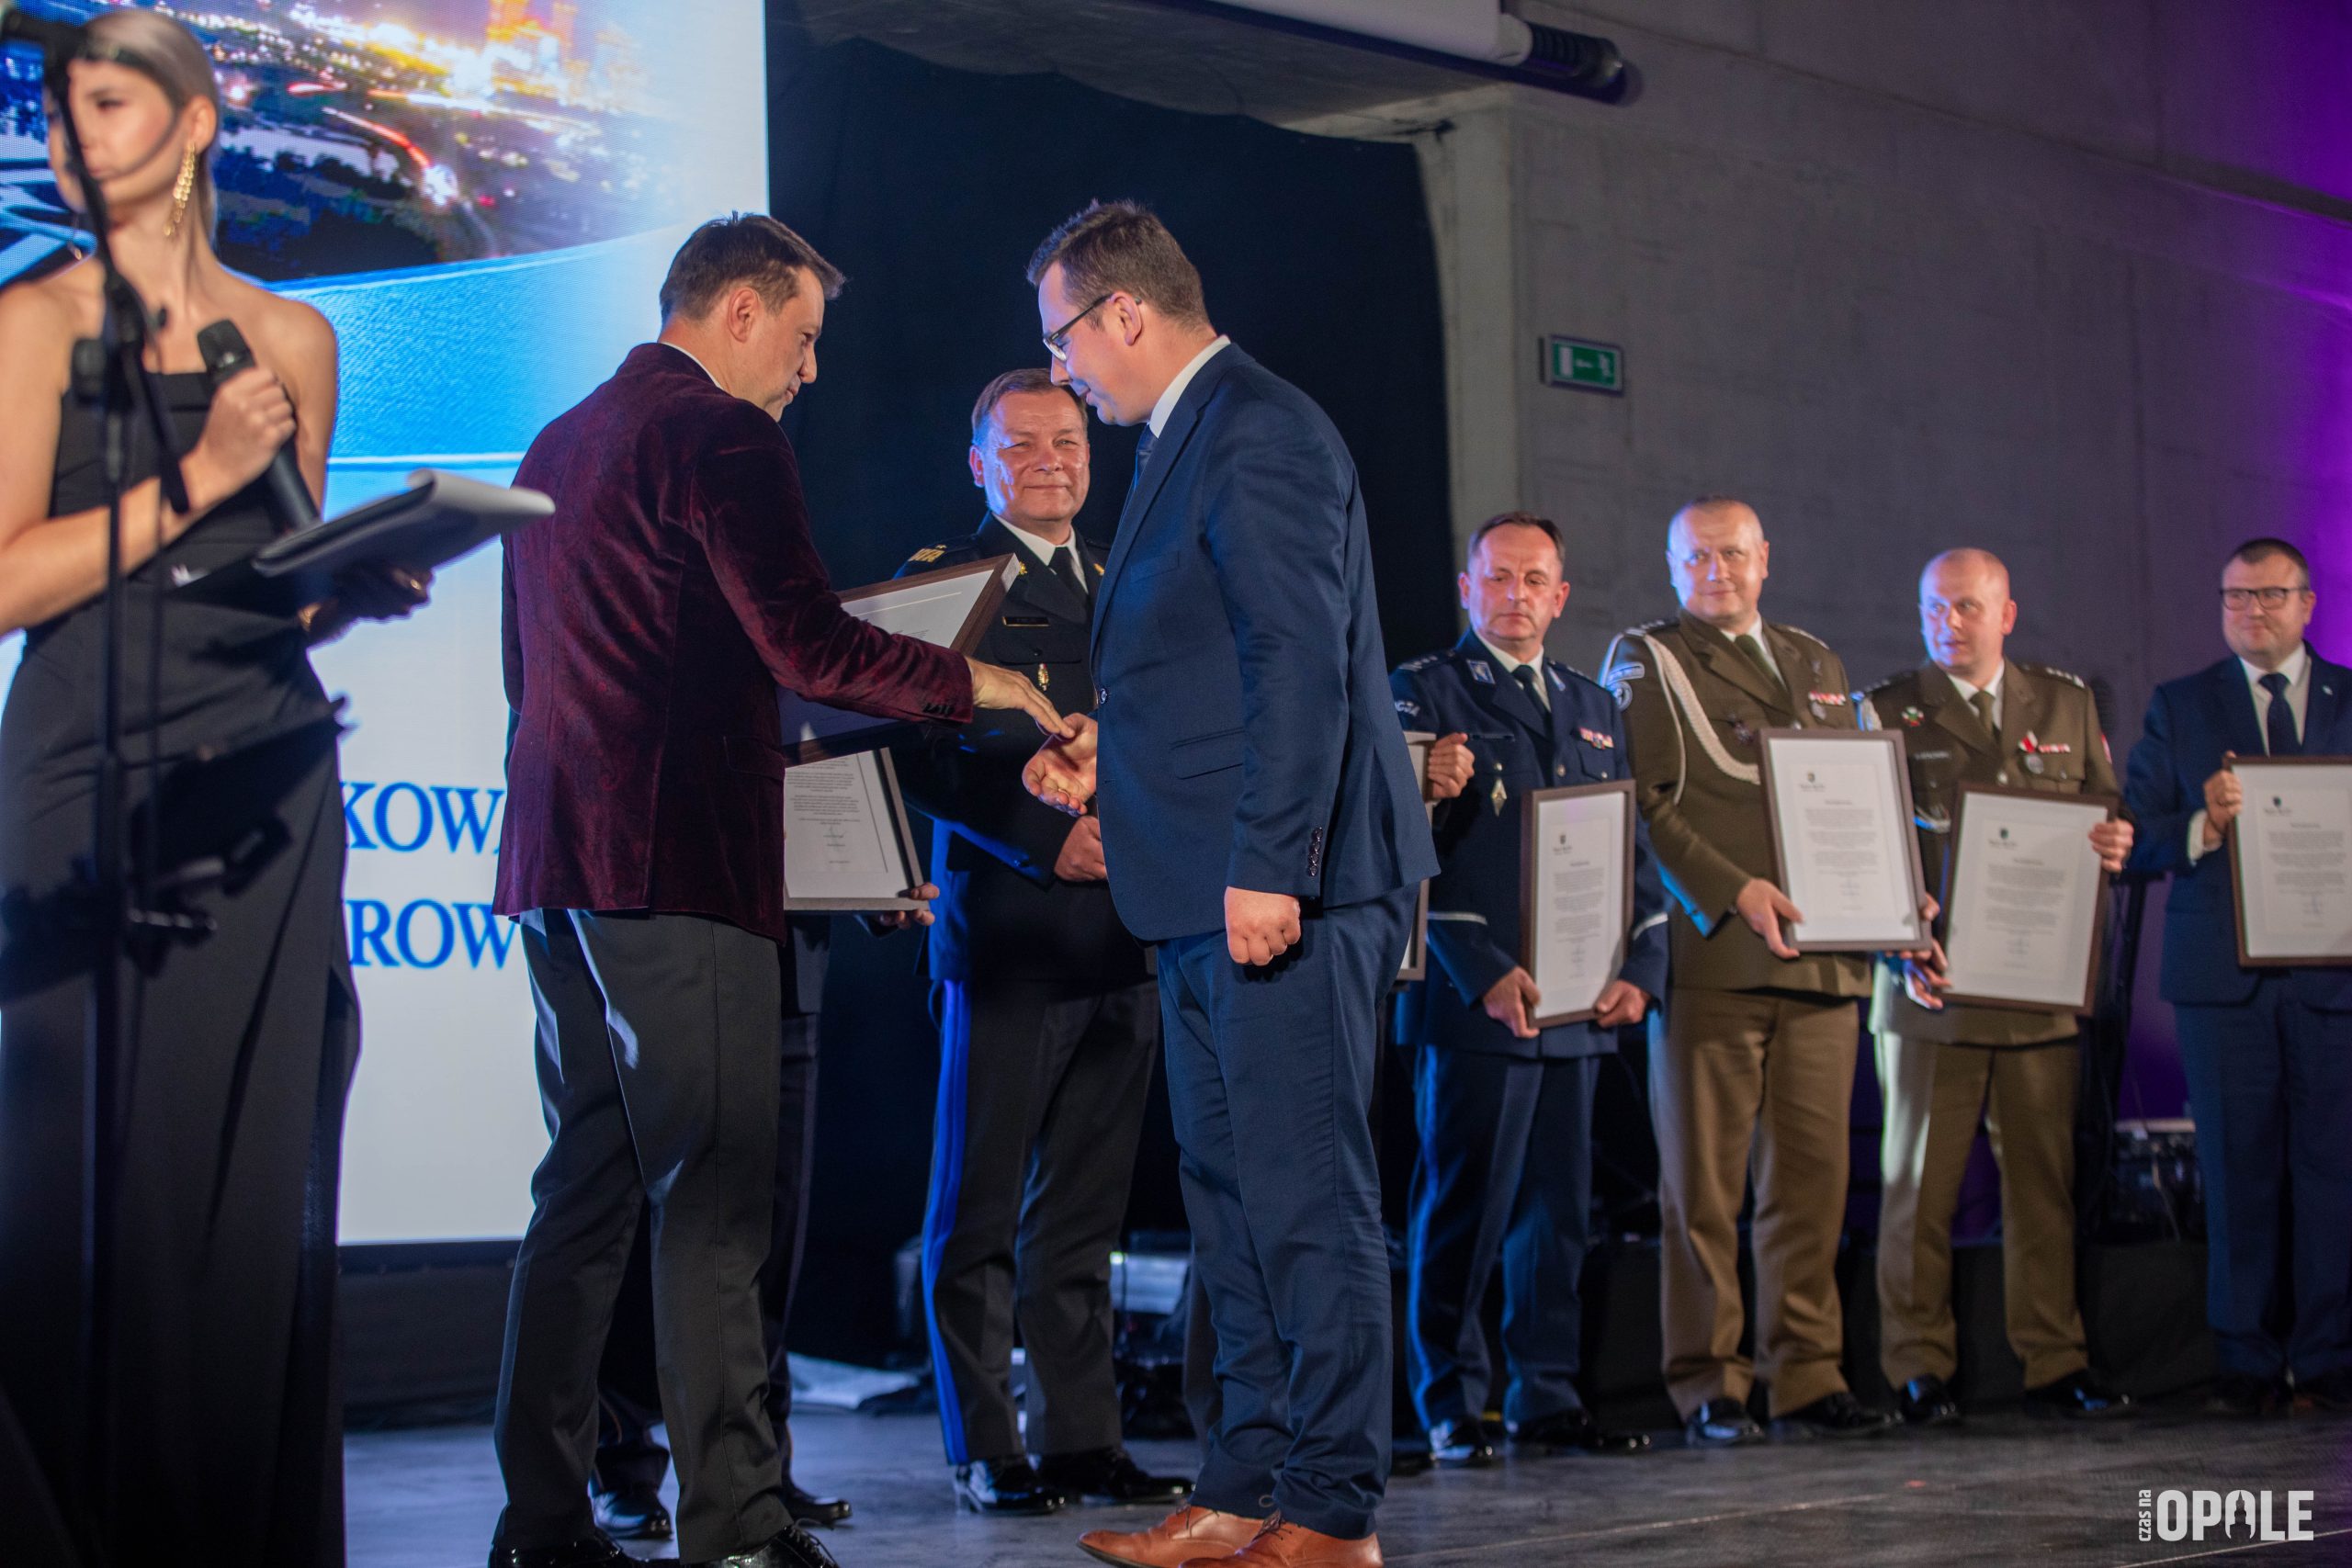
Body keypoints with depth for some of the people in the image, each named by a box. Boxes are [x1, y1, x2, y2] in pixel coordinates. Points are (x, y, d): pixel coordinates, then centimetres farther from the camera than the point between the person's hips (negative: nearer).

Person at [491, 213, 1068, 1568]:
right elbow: (811, 648, -16)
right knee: (713, 1201, -8)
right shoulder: (721, 439, -7)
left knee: (585, 1190, 10)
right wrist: (978, 681, -3)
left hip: (558, 862, 9)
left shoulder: (560, 444, 21)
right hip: (679, 860, -9)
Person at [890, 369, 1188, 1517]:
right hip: (1005, 935, -5)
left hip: (1126, 937, 6)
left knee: (1085, 1210, 10)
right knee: (979, 1211, 1)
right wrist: (1046, 840, -18)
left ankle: (1081, 1441, 15)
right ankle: (988, 1452, 7)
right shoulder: (943, 580, 1)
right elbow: (926, 758, -8)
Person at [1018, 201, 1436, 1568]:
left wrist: (1268, 867, -24)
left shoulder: (1260, 433, -13)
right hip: (1212, 895, 11)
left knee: (1307, 1197, -6)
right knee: (1234, 1199, 14)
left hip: (1284, 888, -11)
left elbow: (1301, 663, -21)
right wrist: (1112, 748, 16)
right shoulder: (1195, 437, 19)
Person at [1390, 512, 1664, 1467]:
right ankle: (1451, 1409, 5)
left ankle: (1547, 1405, 14)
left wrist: (1641, 970, 3)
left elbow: (1636, 853, 18)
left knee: (1559, 1212, 8)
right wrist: (1485, 975, -16)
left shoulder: (1594, 709, 20)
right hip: (1475, 1003, -5)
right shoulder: (1423, 692, 1)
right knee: (1463, 1210, -3)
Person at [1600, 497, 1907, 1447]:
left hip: (1822, 958, 5)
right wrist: (1735, 892, -15)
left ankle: (1807, 1379, 9)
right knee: (1702, 1183, -2)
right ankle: (1707, 1387, 3)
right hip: (1710, 956, -5)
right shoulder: (1644, 659, 5)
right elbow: (1646, 804, -6)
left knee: (1812, 1174, 4)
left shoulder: (1817, 664, 22)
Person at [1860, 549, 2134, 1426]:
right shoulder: (1888, 711, 5)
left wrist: (2114, 846, -9)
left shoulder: (2067, 706, 13)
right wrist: (1903, 951, -13)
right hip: (1932, 983, -2)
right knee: (1919, 1183, 1)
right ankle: (1919, 1374, 7)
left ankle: (2054, 1366, 12)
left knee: (2045, 1181, 5)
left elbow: (2106, 817, 16)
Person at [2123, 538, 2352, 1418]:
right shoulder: (2179, 708, 12)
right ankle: (2249, 1366, 6)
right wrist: (2204, 827, -13)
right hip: (2224, 975, 0)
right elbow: (2136, 840, 6)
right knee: (2240, 1172, 1)